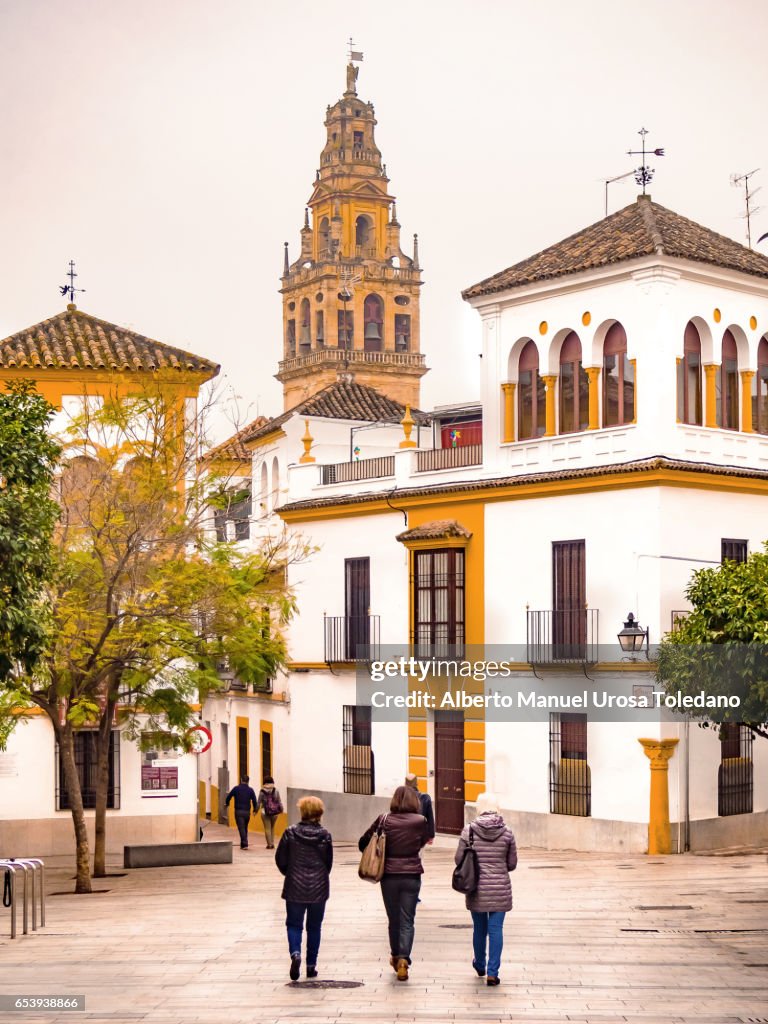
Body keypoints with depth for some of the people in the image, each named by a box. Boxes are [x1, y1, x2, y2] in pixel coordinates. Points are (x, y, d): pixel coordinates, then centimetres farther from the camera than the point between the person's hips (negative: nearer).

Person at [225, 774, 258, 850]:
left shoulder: (236, 788, -3)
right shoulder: (250, 790, 1)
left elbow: (228, 797, 2)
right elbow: (254, 800, 0)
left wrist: (227, 804, 23)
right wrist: (255, 810, 17)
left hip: (238, 811, -2)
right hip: (247, 812, 2)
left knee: (241, 828, -6)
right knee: (245, 828, 17)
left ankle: (245, 844, -18)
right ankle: (243, 844, 20)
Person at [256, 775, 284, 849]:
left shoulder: (262, 791, -6)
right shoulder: (275, 791, -1)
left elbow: (259, 802, -4)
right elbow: (279, 801, 2)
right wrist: (281, 809, 17)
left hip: (265, 812, -2)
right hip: (274, 812, 2)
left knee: (267, 828, 3)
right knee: (272, 828, 16)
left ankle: (269, 844, 1)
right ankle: (272, 843, 12)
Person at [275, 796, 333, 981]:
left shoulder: (291, 833, -8)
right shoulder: (325, 835, -6)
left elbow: (280, 859, -2)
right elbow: (329, 862, 2)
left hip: (295, 888, -1)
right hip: (319, 888, 1)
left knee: (294, 924, 9)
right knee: (314, 927, 12)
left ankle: (295, 953, -17)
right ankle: (311, 965, 14)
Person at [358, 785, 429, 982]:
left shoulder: (384, 820, -5)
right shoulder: (420, 821, -6)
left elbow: (363, 843, 1)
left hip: (389, 876, 1)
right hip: (412, 875, -1)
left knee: (394, 919, 16)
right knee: (407, 921, 3)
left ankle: (396, 956, 29)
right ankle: (403, 959, -13)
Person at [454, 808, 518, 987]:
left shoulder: (469, 830, -5)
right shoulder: (507, 833, -2)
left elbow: (459, 859, -3)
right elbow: (512, 864, 3)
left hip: (477, 889, 1)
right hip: (500, 889, -1)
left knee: (479, 928, 16)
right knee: (496, 930, 4)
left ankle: (480, 965, 35)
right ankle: (492, 973, 1)